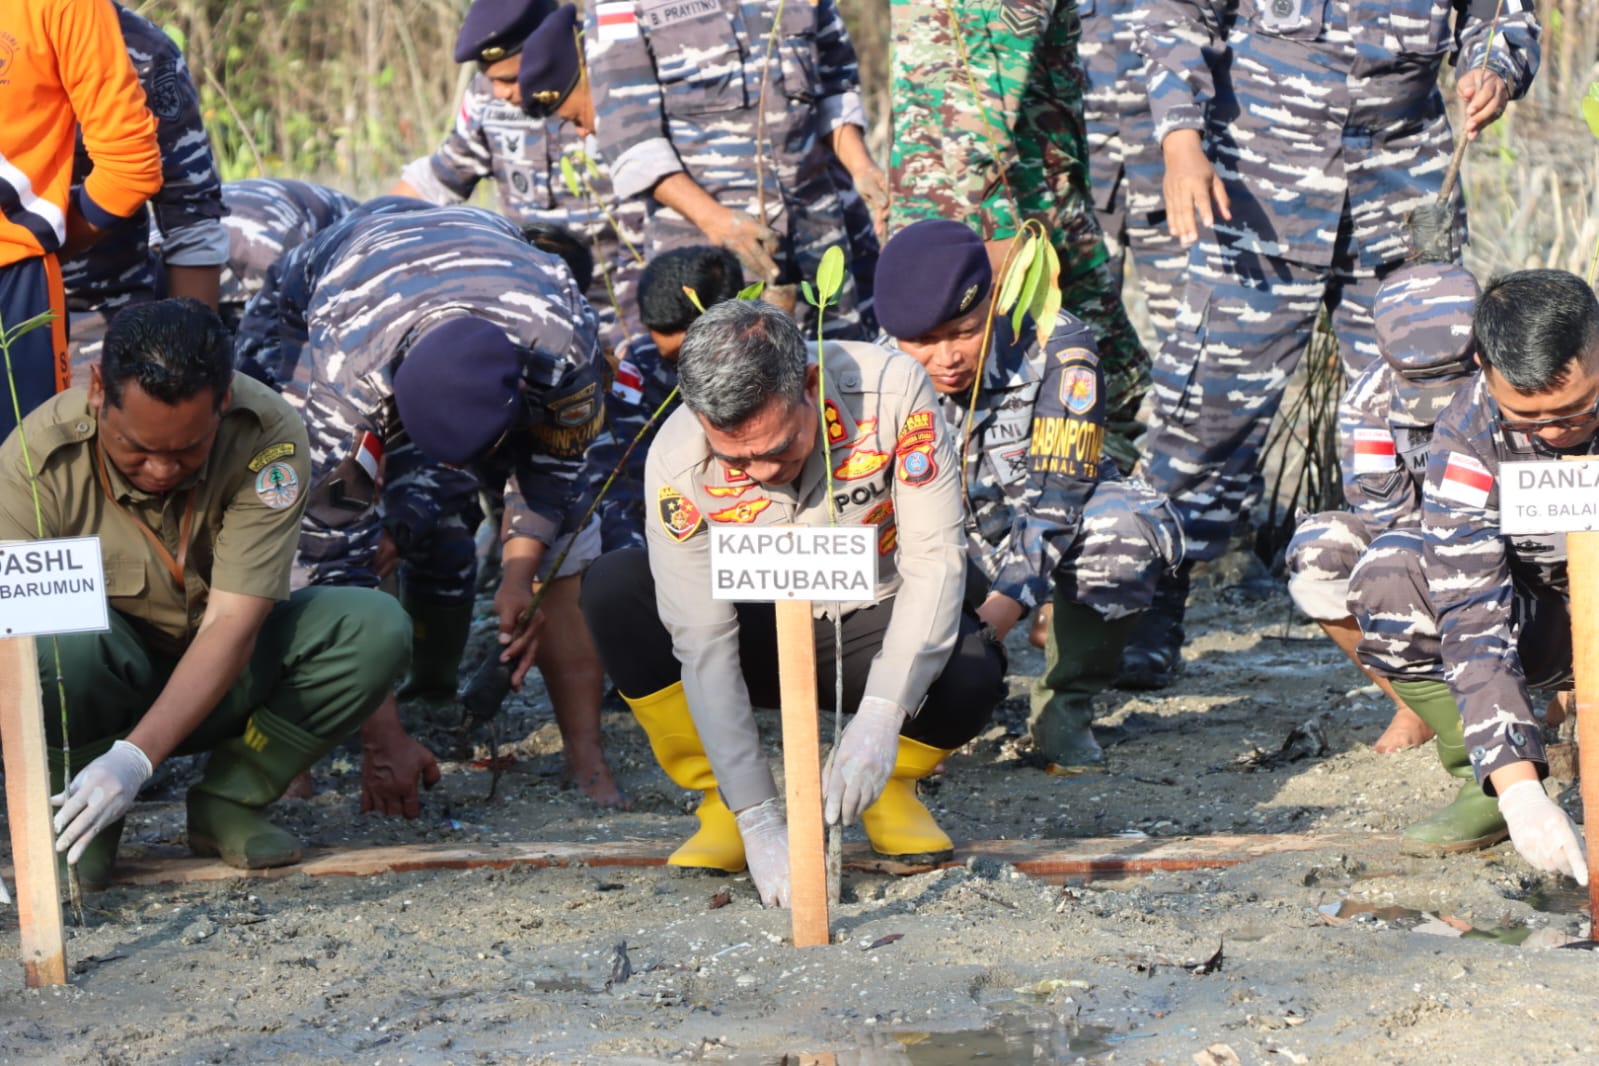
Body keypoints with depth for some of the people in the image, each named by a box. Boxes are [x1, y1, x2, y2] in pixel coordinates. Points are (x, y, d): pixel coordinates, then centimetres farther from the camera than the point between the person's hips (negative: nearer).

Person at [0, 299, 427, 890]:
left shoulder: (270, 437, -24)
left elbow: (233, 625, -27)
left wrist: (137, 757, -40)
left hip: (229, 684, 2)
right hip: (102, 687, -2)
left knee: (375, 624, -26)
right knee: (52, 642, -37)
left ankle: (227, 804, -8)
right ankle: (78, 819, -9)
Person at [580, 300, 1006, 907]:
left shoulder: (892, 390, -28)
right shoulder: (678, 462, -27)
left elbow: (935, 560, -27)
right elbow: (703, 647, -27)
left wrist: (879, 718, -40)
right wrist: (760, 824, -32)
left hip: (871, 628, -1)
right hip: (758, 635, 1)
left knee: (970, 673, -34)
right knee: (614, 589, -26)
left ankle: (888, 788, 1)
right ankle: (723, 807, -10)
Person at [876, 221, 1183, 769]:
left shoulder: (1055, 348, -26)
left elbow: (1054, 501, -30)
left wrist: (994, 617, -44)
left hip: (1056, 541, -2)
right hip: (958, 552, 3)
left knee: (1128, 526, -36)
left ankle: (1064, 706, -14)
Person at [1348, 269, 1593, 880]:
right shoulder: (1467, 435, -22)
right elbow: (1472, 613, -29)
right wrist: (1519, 788, -39)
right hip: (1547, 629, 2)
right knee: (1389, 572, -26)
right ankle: (1488, 787, -14)